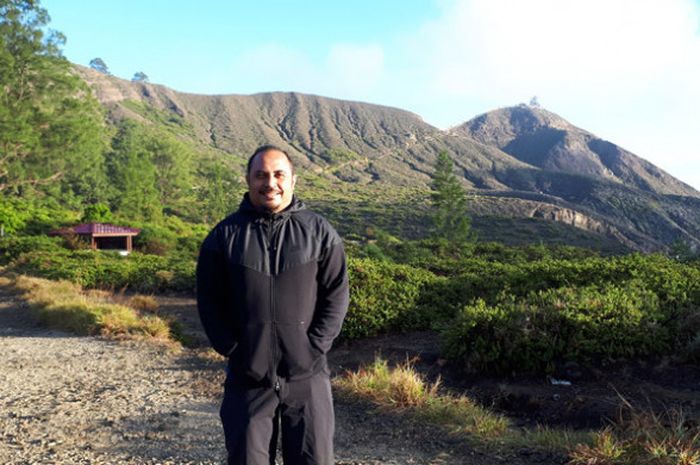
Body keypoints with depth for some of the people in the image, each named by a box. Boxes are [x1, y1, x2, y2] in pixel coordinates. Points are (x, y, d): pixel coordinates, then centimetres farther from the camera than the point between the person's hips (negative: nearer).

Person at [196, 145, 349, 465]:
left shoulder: (319, 232, 2)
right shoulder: (225, 235, 3)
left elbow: (336, 294, 0)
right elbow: (209, 300, 3)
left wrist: (314, 347, -8)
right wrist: (232, 349, -4)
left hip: (307, 376, 0)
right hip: (247, 377, 1)